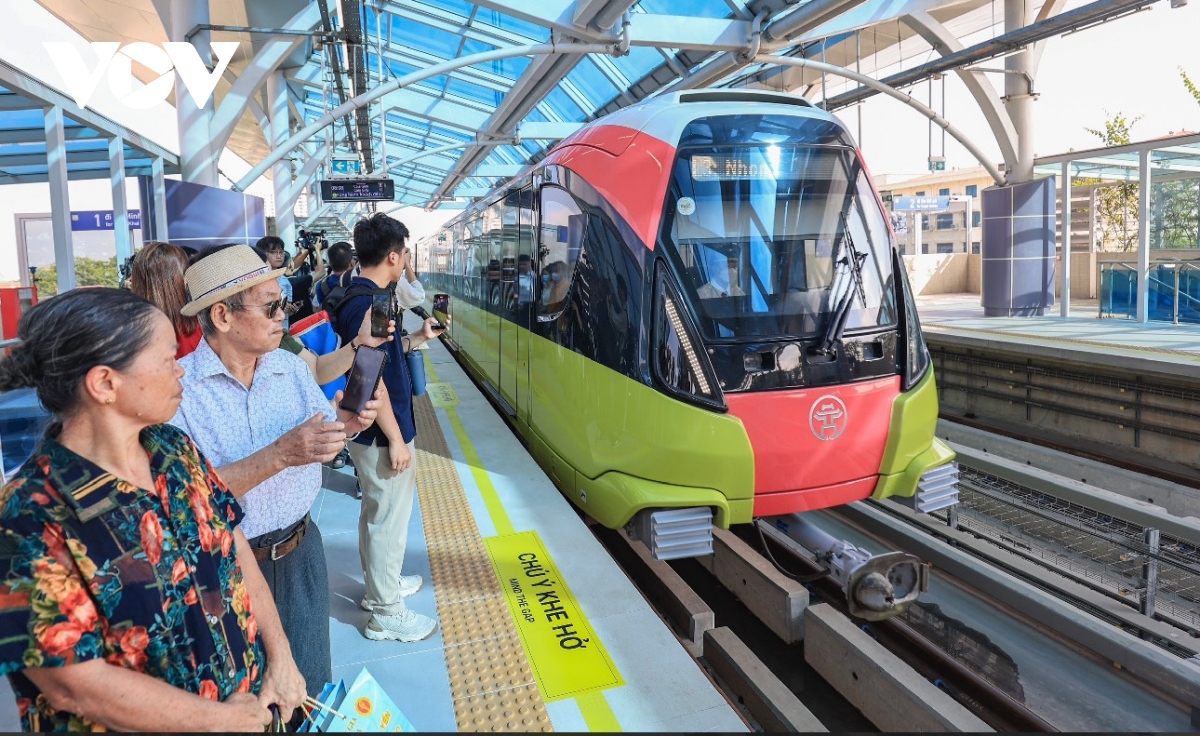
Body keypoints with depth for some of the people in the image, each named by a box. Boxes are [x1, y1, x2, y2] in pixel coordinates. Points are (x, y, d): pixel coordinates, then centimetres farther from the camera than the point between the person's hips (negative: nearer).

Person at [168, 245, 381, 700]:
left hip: (300, 551, 4)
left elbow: (321, 447, 6)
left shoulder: (292, 368, -2)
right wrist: (277, 455, -33)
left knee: (311, 686, 19)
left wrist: (346, 424, -16)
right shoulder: (178, 387, -20)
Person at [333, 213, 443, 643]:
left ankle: (380, 584, 40)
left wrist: (418, 338, 20)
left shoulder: (358, 297, 8)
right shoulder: (367, 303, -23)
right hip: (382, 434, -10)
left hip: (369, 431, 10)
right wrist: (396, 439, -21)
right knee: (389, 519, 2)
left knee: (376, 512, 23)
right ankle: (386, 612, 15)